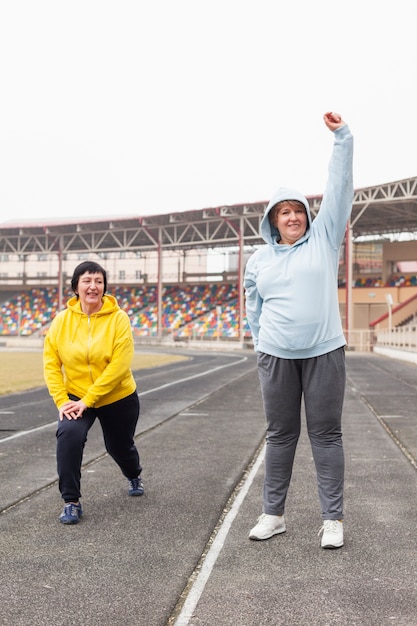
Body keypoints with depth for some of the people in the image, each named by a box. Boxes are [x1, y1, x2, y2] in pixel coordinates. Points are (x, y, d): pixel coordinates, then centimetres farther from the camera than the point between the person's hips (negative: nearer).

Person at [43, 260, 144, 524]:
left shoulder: (118, 318, -19)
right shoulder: (62, 319, -10)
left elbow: (119, 366, -24)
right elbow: (51, 363, -8)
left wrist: (88, 399, -25)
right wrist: (62, 400, -18)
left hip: (118, 398, -1)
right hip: (76, 396, 1)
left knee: (120, 446, 18)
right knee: (69, 434, -27)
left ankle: (134, 476, 55)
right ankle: (71, 501, -10)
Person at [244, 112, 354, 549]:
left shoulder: (323, 238, 4)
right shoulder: (260, 259, 9)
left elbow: (339, 188, -1)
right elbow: (253, 308, 18)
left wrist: (342, 137, -5)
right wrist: (261, 345, 14)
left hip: (324, 353, -2)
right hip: (276, 357, 2)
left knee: (326, 434, 3)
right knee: (280, 435, 9)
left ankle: (333, 518, 10)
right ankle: (273, 514, 19)